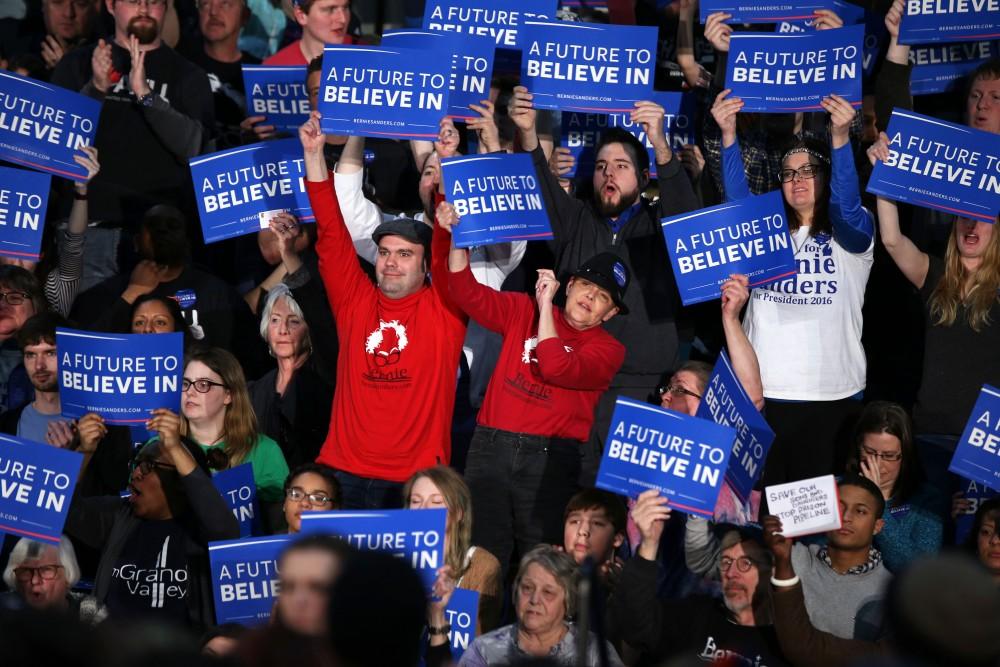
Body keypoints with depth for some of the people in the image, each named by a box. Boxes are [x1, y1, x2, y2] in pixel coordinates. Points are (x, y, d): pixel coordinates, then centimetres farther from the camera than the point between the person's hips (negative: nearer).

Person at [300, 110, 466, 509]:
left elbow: (447, 242, -7)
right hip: (345, 473, 2)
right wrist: (314, 154, 0)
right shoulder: (355, 302, 10)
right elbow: (332, 235, 6)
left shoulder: (443, 308, 3)